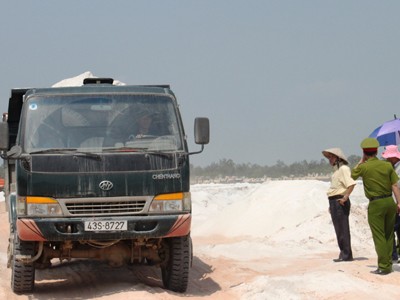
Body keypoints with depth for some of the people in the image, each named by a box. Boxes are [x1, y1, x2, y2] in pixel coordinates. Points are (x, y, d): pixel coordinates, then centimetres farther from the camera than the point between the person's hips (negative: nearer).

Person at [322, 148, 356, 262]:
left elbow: (351, 184, -23)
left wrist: (345, 197, -27)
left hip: (340, 201, -10)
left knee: (342, 228, -9)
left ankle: (346, 255, -7)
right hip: (334, 201, 10)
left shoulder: (343, 168, -11)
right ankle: (343, 253, 17)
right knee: (338, 229, 12)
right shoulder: (336, 169, 20)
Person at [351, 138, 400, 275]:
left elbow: (352, 175, 14)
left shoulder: (363, 167, -7)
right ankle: (388, 264, 17)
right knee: (389, 235, 14)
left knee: (379, 236, -1)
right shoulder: (387, 165, 1)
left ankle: (383, 267, -4)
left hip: (375, 204, -4)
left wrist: (361, 161, 18)